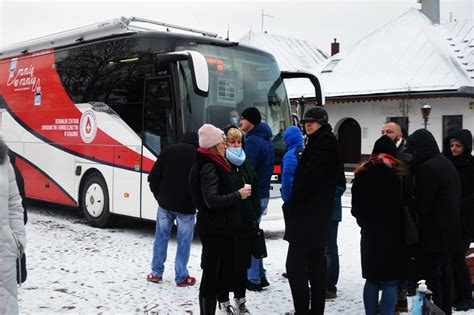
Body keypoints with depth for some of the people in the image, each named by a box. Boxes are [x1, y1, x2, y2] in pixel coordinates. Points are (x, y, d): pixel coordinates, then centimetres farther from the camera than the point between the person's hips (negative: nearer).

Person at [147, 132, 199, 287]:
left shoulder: (167, 150, 4)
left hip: (165, 203, 3)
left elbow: (153, 176, 2)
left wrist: (158, 195, 12)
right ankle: (181, 277, 10)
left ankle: (156, 273, 20)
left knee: (161, 236, 14)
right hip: (186, 206, -2)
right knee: (184, 241, 5)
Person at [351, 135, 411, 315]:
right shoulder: (399, 172, -4)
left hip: (370, 233, 4)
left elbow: (356, 207, 9)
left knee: (372, 279, 12)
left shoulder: (362, 173, 6)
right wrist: (405, 229, 10)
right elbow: (406, 204, -3)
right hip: (393, 233, -3)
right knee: (391, 281, -1)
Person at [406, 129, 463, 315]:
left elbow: (422, 204, -18)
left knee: (430, 276, -4)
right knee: (443, 274, 19)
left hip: (432, 236, -10)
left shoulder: (426, 168, -18)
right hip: (449, 232, 10)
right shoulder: (446, 164, 14)